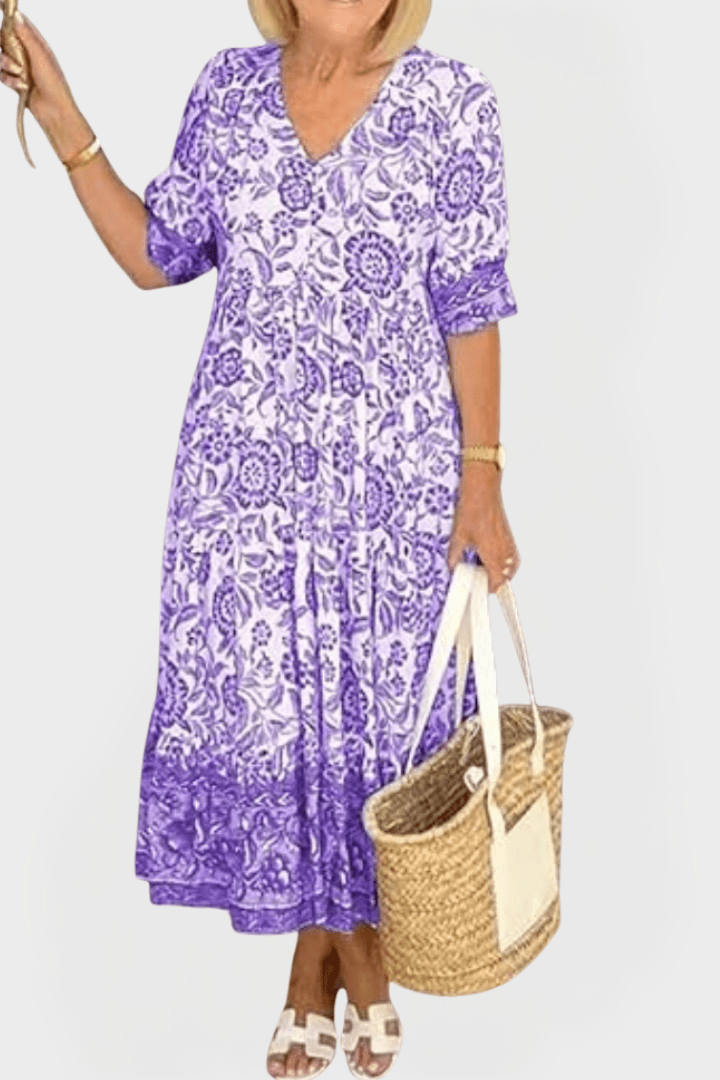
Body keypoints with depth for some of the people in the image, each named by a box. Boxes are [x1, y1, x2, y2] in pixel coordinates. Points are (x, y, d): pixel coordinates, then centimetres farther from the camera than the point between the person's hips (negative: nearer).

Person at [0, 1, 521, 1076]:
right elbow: (156, 257, 8)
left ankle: (356, 942, 31)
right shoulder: (230, 87, 4)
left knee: (376, 706, 7)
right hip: (243, 470, 3)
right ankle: (320, 955, 27)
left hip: (392, 477, -2)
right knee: (259, 702, 7)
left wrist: (481, 477, -6)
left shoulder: (450, 101, -5)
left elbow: (470, 308, -4)